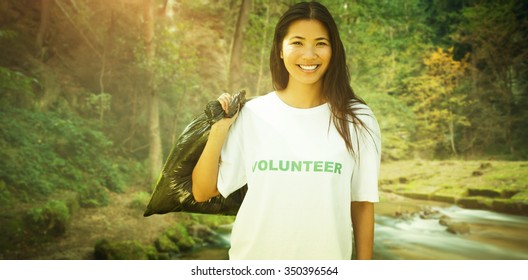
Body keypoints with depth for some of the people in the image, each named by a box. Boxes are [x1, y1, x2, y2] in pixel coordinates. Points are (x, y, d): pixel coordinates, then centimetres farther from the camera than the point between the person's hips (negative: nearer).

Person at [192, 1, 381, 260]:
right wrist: (219, 130, -15)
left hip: (326, 258, 0)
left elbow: (362, 203, -2)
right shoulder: (252, 114, -8)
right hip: (254, 258, 0)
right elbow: (202, 192, -5)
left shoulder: (356, 120, -7)